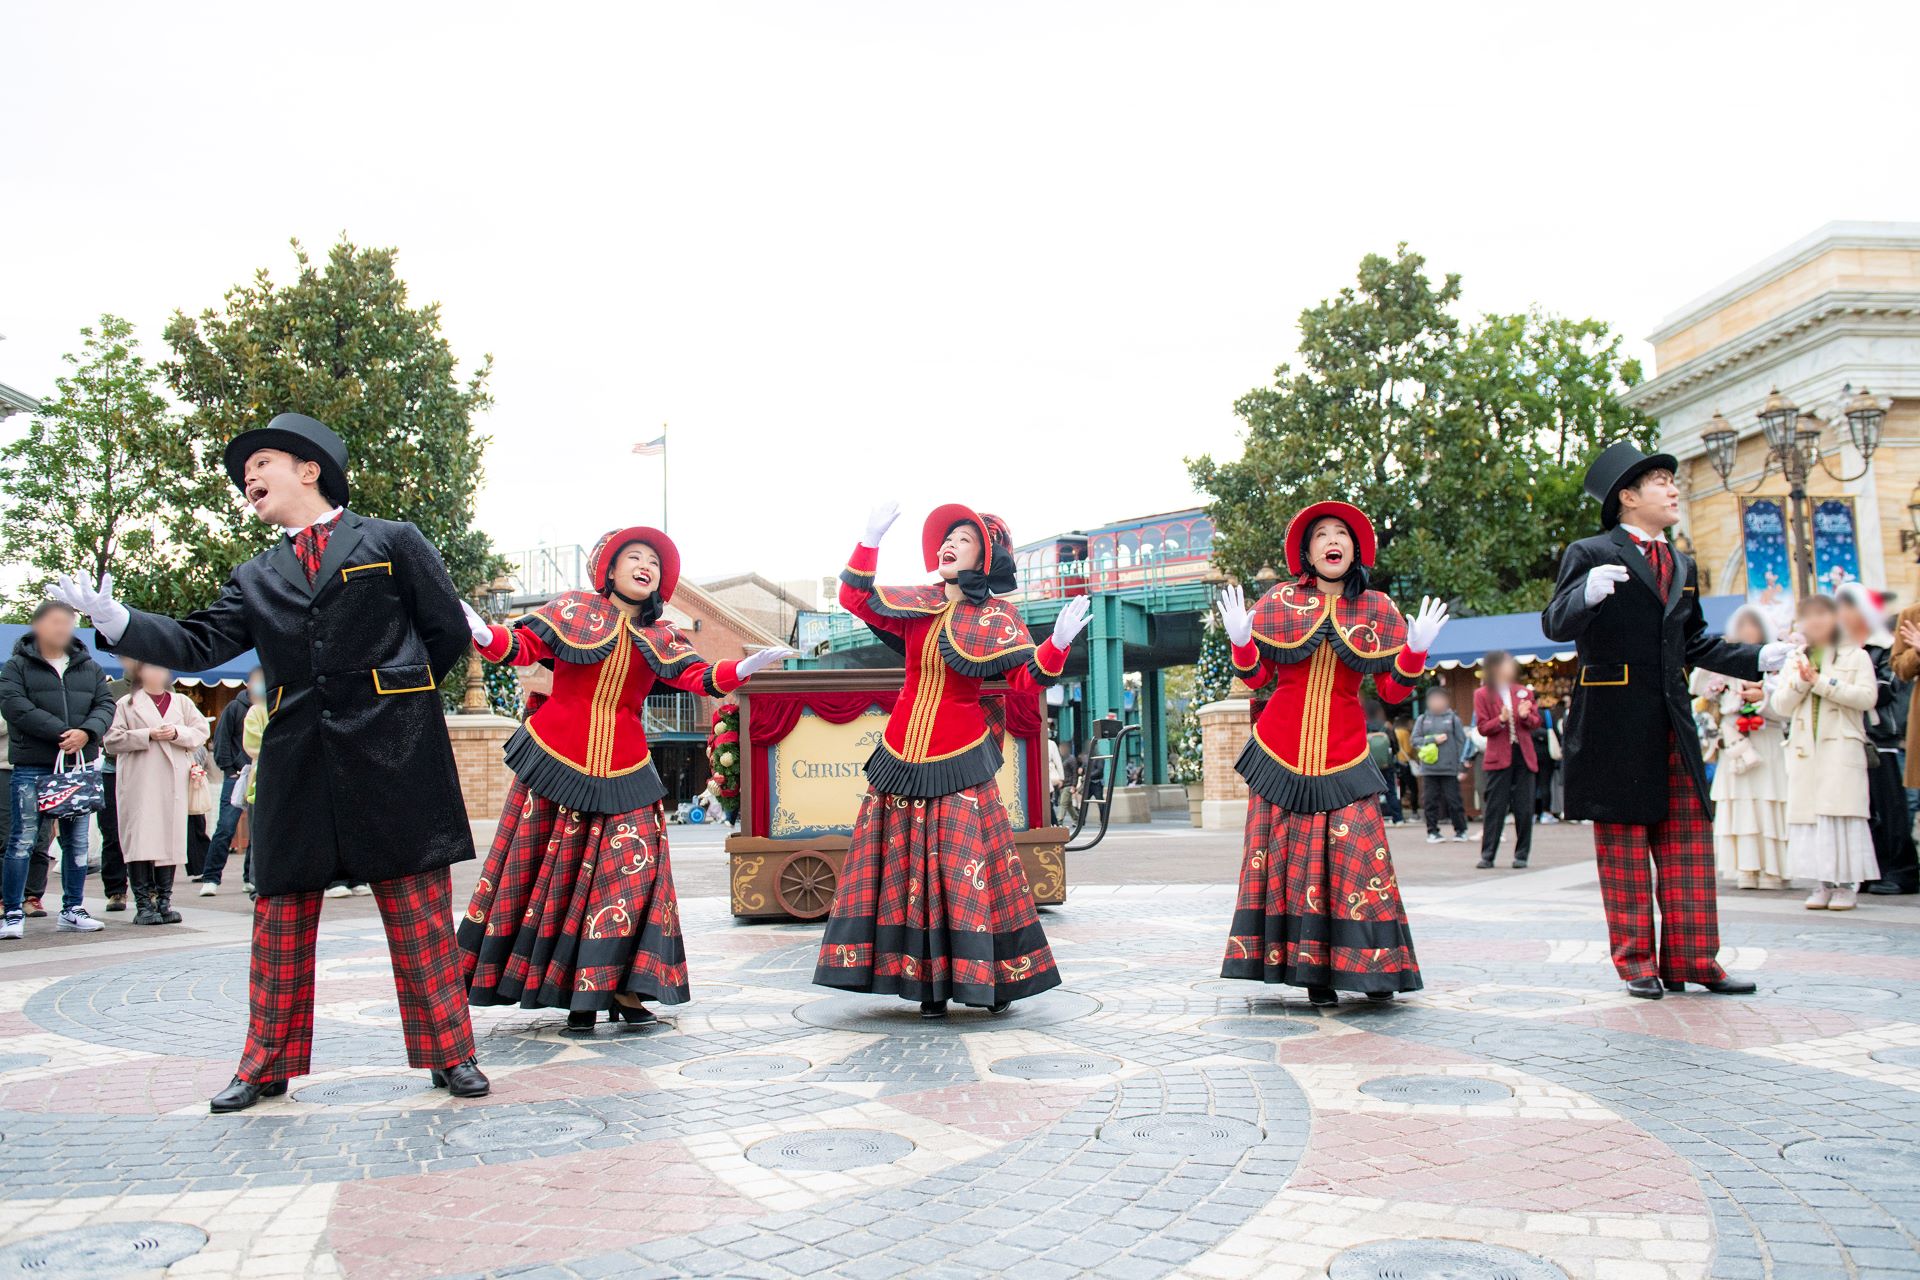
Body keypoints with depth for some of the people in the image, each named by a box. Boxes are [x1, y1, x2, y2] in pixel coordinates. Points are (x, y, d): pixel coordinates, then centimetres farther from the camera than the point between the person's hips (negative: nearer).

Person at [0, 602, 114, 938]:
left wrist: (87, 733, -14)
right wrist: (62, 733, -19)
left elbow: (105, 705, 7)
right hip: (32, 767, -4)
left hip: (78, 765, 4)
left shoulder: (90, 667, 13)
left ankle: (73, 910, 17)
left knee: (77, 841, 8)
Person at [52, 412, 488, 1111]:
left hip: (393, 756, -4)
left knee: (419, 908, 0)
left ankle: (448, 1053, 10)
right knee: (282, 911, 8)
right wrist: (117, 622, -10)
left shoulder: (393, 542, 5)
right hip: (298, 762, 4)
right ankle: (267, 1064, 20)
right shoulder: (256, 579, 18)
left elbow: (449, 634, 4)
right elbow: (198, 644, 4)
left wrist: (393, 698, 8)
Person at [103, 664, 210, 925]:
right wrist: (148, 735, -11)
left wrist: (177, 733, -8)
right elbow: (112, 740, 0)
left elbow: (201, 731, 10)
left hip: (174, 784, 3)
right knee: (141, 840, -9)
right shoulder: (126, 704, 10)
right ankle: (143, 904, -7)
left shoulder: (182, 703, 19)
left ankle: (164, 901, 7)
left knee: (170, 839, 2)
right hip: (139, 784, -3)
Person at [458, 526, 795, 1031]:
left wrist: (742, 669, -22)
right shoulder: (572, 609, 3)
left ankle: (619, 986, 1)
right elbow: (523, 646, -4)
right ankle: (577, 994, 10)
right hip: (555, 760, -2)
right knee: (556, 874, 1)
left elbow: (700, 677, -3)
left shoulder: (663, 637, 9)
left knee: (630, 871, -6)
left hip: (623, 771, 2)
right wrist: (485, 635, -25)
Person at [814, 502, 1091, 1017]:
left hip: (959, 761, -4)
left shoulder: (995, 618, -1)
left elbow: (1026, 680, -10)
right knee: (909, 867, 2)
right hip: (902, 757, 4)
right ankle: (929, 982, 8)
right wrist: (871, 539, 5)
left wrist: (1057, 644, -28)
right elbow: (854, 598, 13)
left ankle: (988, 978, 2)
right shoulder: (916, 605, 10)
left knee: (965, 867, -6)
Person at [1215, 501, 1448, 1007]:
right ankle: (1312, 969, 4)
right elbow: (1256, 677, 5)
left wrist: (1416, 649, -10)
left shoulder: (1377, 608, 8)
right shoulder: (1279, 601, 5)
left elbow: (1392, 690, 6)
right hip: (1281, 753, 0)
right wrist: (1240, 640, -13)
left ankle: (1371, 965, 1)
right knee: (1289, 854, -3)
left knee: (1357, 850, -9)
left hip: (1344, 754, 0)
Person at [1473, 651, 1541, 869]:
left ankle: (1522, 855, 10)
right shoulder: (1482, 694, 2)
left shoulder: (1524, 691, 12)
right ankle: (1487, 855, 3)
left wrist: (1525, 715, -9)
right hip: (1499, 756, -3)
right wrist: (1501, 720, -19)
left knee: (1524, 808, 2)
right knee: (1495, 806, -3)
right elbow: (1482, 728, -2)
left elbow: (1537, 722, 12)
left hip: (1523, 755, 3)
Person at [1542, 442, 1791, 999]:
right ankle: (1638, 962, 11)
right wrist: (1587, 593, -32)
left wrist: (1756, 659, 11)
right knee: (1624, 843, 3)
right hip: (1615, 725, -6)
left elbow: (1696, 644, 23)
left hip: (1673, 723, 7)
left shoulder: (1683, 566, 19)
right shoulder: (1590, 554, -2)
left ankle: (1690, 959, 14)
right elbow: (1555, 625, -13)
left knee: (1687, 841, 7)